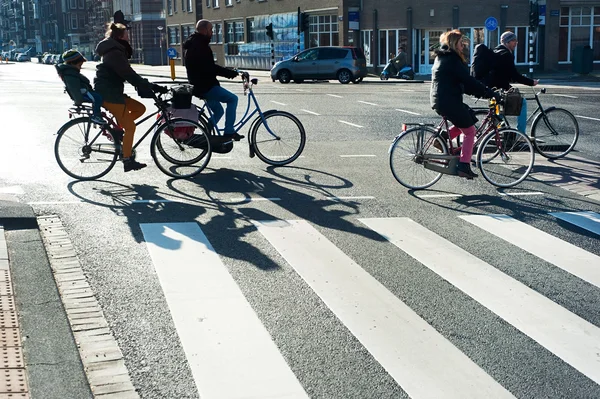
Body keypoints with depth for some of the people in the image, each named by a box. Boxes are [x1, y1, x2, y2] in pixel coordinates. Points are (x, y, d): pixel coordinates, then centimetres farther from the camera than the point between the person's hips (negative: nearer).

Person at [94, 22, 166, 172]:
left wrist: (147, 85, 7)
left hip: (112, 92, 10)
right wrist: (152, 87, -20)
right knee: (130, 126, -8)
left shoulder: (115, 51, 17)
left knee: (140, 108, 8)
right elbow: (129, 74, -21)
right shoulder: (115, 53, -15)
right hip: (108, 94, -10)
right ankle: (128, 161, -4)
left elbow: (128, 74, 16)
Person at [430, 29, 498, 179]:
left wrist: (480, 92, 12)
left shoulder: (441, 57, 18)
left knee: (467, 120, 25)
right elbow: (468, 80, -19)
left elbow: (461, 83, 19)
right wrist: (490, 93, -15)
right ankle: (464, 166, -2)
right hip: (449, 101, -9)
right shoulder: (452, 59, -14)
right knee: (470, 131, 1)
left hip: (438, 100, 9)